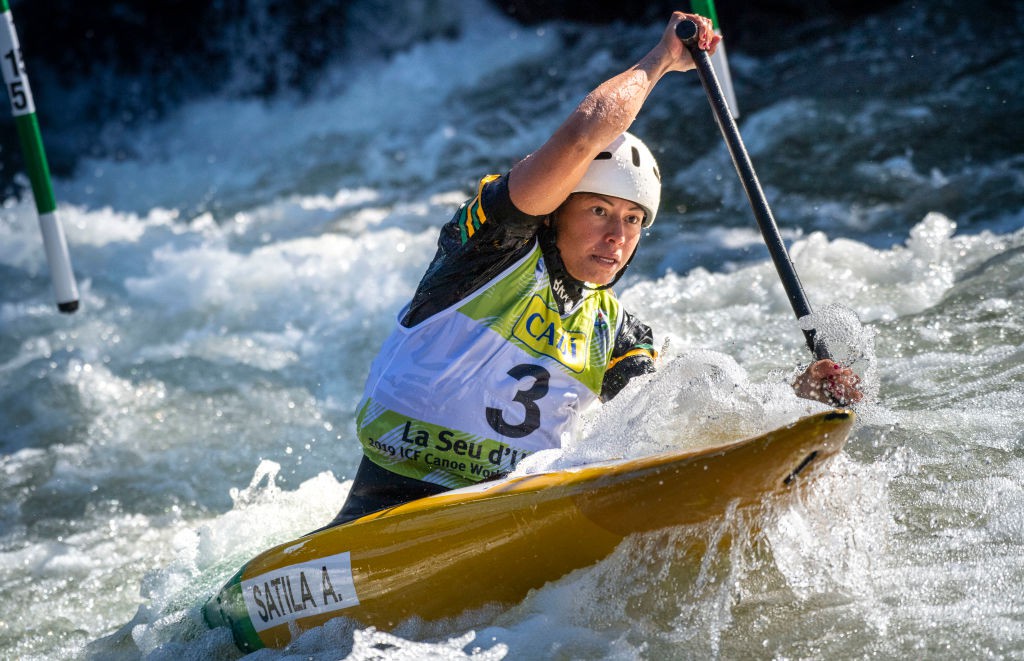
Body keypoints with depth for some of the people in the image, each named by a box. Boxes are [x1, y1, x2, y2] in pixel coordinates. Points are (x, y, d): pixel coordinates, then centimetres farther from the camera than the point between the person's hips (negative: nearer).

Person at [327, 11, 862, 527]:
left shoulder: (615, 332, 16)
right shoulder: (500, 244, -2)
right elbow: (585, 135, -15)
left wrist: (796, 398, -7)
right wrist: (659, 60, 0)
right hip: (396, 505, -6)